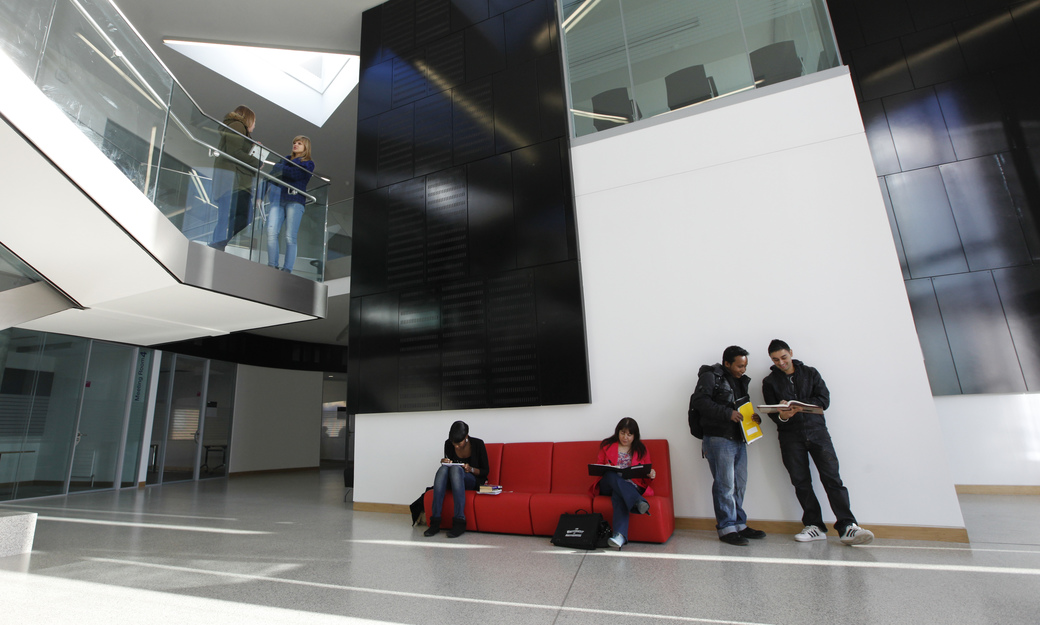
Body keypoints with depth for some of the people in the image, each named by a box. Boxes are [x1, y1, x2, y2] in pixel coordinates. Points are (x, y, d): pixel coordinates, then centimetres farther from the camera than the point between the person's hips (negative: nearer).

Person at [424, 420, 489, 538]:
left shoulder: (478, 444, -11)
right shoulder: (448, 444, -2)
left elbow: (485, 471, -3)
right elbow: (447, 464, 13)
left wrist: (471, 469, -22)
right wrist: (445, 462, -11)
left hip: (473, 481, -3)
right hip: (453, 481, 3)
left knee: (456, 469, -35)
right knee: (443, 468, -30)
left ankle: (459, 521, -39)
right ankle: (435, 521, -34)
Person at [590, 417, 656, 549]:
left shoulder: (641, 450, 15)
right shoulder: (607, 445, 14)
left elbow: (646, 473, 16)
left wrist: (651, 475, -9)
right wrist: (607, 469, -9)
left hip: (632, 486, 0)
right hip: (607, 485, 1)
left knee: (618, 495, -38)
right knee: (612, 475, -37)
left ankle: (620, 534, -54)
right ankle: (639, 502, -53)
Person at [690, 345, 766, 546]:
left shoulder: (741, 381, 19)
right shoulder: (710, 377, -7)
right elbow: (699, 401, -19)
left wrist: (753, 417, 4)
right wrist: (727, 413, -23)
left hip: (739, 439, 8)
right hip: (718, 439, -8)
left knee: (739, 483, 14)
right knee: (725, 484, -5)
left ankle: (739, 524, 25)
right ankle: (726, 528, 5)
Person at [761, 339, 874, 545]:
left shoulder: (810, 373, 9)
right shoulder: (770, 382, 8)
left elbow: (824, 399, -2)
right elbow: (771, 412, 0)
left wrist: (800, 406, -18)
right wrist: (782, 416, -23)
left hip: (817, 430, 0)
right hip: (790, 436, 1)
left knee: (832, 478, -10)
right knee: (801, 482, 1)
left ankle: (847, 526, -7)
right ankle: (814, 526, 9)